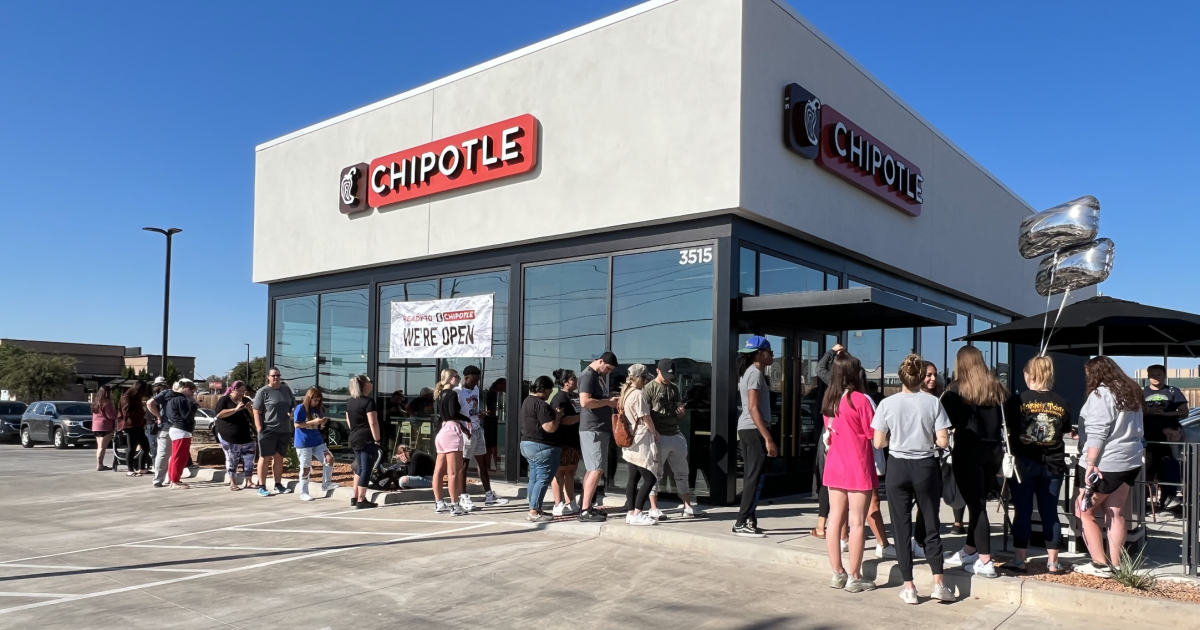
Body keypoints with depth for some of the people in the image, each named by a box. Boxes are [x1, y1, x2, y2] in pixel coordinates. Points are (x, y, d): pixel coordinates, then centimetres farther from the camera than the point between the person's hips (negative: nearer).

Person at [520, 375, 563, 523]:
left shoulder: (527, 401, 14)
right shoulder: (541, 404, -19)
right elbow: (550, 428, -24)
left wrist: (553, 414, 17)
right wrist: (558, 416, -8)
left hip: (527, 444, 11)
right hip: (542, 446, -11)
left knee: (534, 478, 14)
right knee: (543, 479, -7)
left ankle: (534, 509, 18)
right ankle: (534, 512, -9)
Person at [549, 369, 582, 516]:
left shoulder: (574, 396, 15)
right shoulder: (560, 397, -12)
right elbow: (563, 420, -23)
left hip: (573, 440, 9)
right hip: (562, 442, -9)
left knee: (570, 471, 11)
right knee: (560, 471, -3)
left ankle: (570, 504, 16)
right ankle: (558, 506, 0)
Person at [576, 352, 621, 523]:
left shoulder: (600, 375, 16)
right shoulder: (588, 376, -13)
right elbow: (585, 401, -25)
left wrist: (611, 398, 10)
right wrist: (608, 402, -16)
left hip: (601, 428, 10)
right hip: (592, 429, -10)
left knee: (592, 469, 13)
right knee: (597, 469, -12)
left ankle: (587, 506, 19)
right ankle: (585, 511, -11)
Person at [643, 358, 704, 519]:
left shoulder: (674, 388, 14)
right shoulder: (649, 388, -7)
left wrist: (681, 412, -3)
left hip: (675, 435, 7)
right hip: (659, 437, -7)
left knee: (682, 472, 12)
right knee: (655, 473, -2)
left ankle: (687, 506, 21)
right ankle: (654, 509, 5)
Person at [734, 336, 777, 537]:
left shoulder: (749, 371, 16)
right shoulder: (755, 373, -14)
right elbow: (754, 409, -22)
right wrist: (768, 438, -23)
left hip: (746, 429, 10)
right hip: (754, 430, -10)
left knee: (751, 476, 13)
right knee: (756, 477, -7)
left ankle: (749, 519, 18)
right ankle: (742, 523, -6)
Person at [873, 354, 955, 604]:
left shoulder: (887, 403, -6)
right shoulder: (933, 402, -6)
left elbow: (878, 443, -4)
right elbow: (943, 441, -8)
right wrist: (927, 437, 12)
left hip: (897, 468, 0)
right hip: (925, 467, 1)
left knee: (902, 528, 7)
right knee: (932, 526, 13)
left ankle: (909, 588, 10)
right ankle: (939, 584, 14)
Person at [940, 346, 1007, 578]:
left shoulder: (956, 390, -4)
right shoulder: (998, 389, 9)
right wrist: (998, 444, 15)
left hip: (968, 450, -5)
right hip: (994, 450, 5)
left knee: (975, 504, -1)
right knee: (978, 502, 16)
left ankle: (985, 562, -2)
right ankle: (970, 551, 28)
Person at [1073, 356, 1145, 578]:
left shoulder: (1101, 394, -13)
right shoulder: (1131, 393, 14)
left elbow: (1096, 433, -20)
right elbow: (1136, 429, 24)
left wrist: (1090, 463, -21)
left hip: (1104, 464, -9)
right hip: (1129, 462, 9)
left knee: (1084, 512, 2)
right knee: (1116, 514, 12)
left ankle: (1100, 564, 3)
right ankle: (1115, 564, 16)